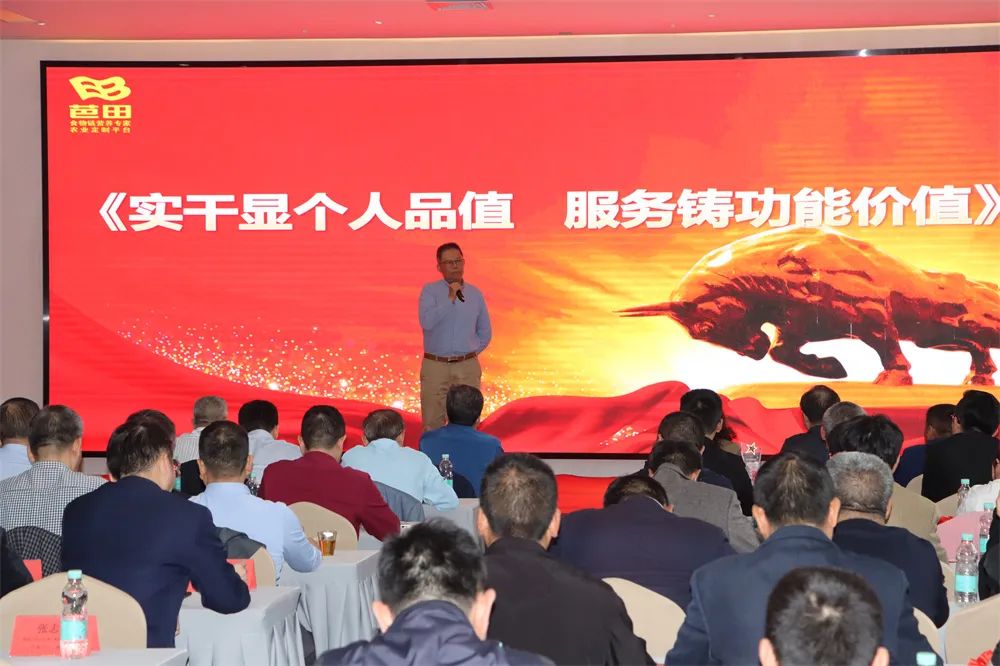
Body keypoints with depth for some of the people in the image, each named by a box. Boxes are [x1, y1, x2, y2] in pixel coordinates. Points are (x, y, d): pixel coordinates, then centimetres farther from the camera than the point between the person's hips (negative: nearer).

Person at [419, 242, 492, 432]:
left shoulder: (476, 294, 9)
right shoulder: (430, 291, 0)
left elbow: (485, 333, 18)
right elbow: (426, 322, -17)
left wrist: (469, 355, 11)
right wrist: (450, 299, -18)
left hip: (467, 368, 2)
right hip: (435, 366, -2)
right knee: (433, 425, 0)